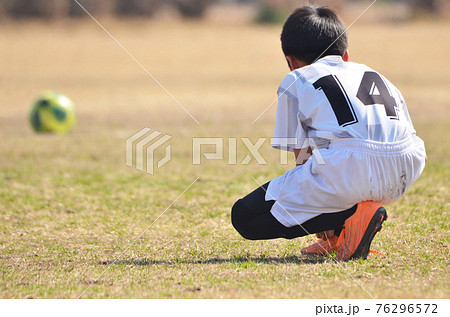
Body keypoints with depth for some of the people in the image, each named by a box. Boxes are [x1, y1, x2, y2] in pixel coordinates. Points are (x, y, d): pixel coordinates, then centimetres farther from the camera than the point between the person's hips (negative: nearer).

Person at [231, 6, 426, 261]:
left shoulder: (295, 81, 20)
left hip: (348, 171, -6)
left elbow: (302, 155, 18)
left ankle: (350, 218, -6)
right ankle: (338, 231, 20)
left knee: (244, 217, 7)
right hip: (404, 177, 6)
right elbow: (420, 154, 29)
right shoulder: (376, 76, 32)